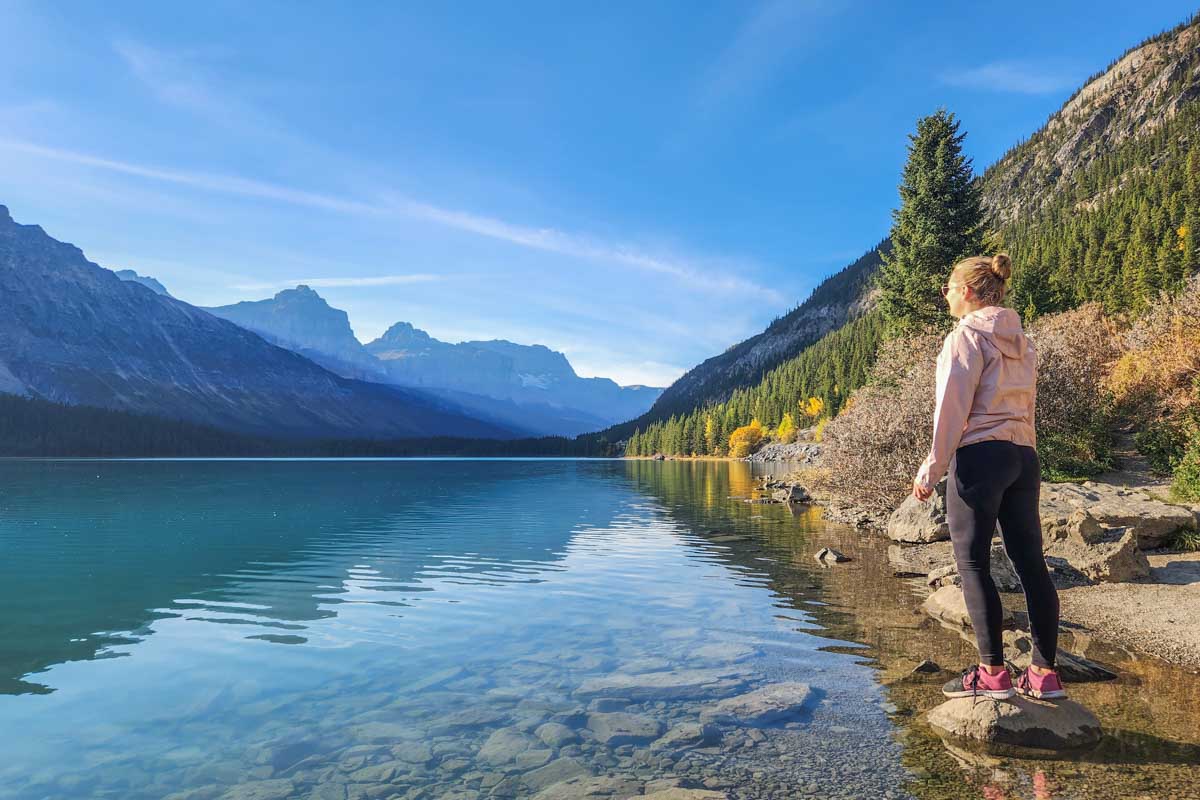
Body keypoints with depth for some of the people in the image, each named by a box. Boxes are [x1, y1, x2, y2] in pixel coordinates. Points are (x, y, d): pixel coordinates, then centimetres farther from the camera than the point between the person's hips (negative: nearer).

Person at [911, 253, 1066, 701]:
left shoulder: (967, 336, -6)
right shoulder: (1020, 341, 18)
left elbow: (951, 410, -12)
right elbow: (1025, 407, 19)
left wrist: (930, 471, -9)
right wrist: (1021, 452, 21)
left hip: (979, 457, -8)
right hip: (1024, 457, 8)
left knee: (973, 564, -3)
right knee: (1031, 563, 7)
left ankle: (993, 673, 0)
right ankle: (1045, 673, 12)